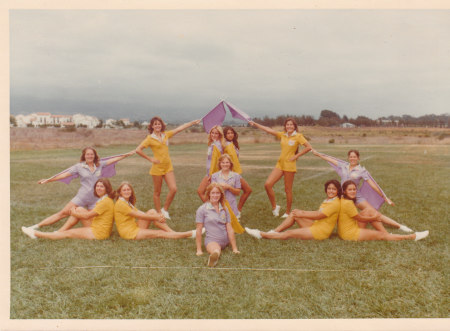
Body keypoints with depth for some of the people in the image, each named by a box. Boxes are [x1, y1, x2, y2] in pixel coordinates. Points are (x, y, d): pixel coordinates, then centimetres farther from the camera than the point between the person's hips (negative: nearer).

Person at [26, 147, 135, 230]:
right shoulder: (79, 166, -2)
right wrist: (48, 180, -10)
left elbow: (113, 160, 6)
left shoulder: (99, 164, 3)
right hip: (82, 197, -2)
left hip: (95, 199, 2)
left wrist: (127, 154, 4)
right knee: (63, 213, -5)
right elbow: (65, 174, -4)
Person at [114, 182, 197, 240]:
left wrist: (157, 216, -9)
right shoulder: (120, 203, -15)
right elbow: (138, 216, -17)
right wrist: (156, 217, -13)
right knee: (160, 233, -14)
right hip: (129, 232, -8)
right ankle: (189, 234, -13)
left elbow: (140, 213, 6)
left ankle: (172, 232, -10)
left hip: (135, 227, 8)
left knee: (152, 212, -7)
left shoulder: (128, 203, 15)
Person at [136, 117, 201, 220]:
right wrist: (150, 159, -11)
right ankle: (159, 213, 18)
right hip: (157, 167, -4)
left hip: (168, 166, 4)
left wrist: (193, 122, 10)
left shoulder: (166, 134, 8)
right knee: (157, 192, 5)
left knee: (173, 189, -6)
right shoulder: (150, 138, -5)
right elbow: (138, 150, -11)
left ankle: (165, 210, 13)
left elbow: (180, 128, 10)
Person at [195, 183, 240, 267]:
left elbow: (229, 229, 5)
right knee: (216, 250, -40)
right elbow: (199, 230, -3)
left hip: (225, 240, 14)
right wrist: (199, 250, -4)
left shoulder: (224, 209, 8)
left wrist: (234, 248, 1)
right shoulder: (202, 209, -3)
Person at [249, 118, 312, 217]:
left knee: (288, 189, 2)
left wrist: (296, 156, -11)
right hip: (280, 164, 5)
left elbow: (308, 147, -12)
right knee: (267, 184, -6)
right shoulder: (282, 135, 9)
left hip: (289, 165, -5)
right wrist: (255, 124, 5)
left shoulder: (298, 136, -5)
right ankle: (274, 207, 10)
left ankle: (288, 212, 17)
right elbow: (269, 130, 8)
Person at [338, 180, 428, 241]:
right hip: (350, 234, -9)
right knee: (382, 235, -3)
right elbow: (360, 218, -14)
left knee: (369, 211, 3)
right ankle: (413, 237, 4)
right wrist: (374, 218, 1)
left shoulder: (342, 200, 6)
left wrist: (372, 218, 8)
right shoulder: (348, 203, -23)